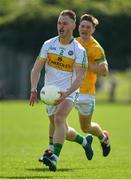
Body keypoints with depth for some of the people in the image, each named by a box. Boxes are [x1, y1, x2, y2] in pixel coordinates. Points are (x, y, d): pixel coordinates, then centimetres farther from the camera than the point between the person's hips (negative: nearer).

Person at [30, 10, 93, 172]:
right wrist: (34, 89, -17)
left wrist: (66, 93, -32)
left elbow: (79, 77, -16)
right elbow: (36, 69, 0)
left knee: (59, 119, -30)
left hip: (68, 92, -5)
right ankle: (84, 141, 41)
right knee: (62, 130, 12)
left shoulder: (79, 50, -9)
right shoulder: (48, 45, 2)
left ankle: (54, 158, -40)